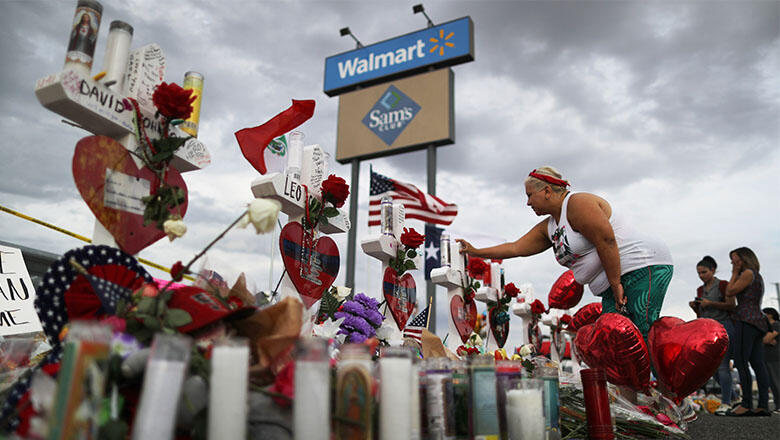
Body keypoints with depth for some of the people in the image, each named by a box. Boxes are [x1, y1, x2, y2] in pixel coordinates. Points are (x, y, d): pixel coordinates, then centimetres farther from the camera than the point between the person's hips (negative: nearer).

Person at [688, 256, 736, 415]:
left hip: (723, 326, -6)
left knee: (722, 365, -12)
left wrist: (711, 303, -15)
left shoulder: (723, 285, 0)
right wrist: (694, 307, 0)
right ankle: (731, 396, 20)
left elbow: (732, 305, -8)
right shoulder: (700, 290, 16)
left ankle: (725, 403, -9)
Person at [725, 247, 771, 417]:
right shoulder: (757, 276, 23)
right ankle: (763, 405, 3)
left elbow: (730, 292, -7)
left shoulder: (748, 273, -6)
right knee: (758, 364, 5)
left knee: (740, 362, -11)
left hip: (746, 320, -10)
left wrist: (735, 273, 1)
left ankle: (746, 404, -13)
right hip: (758, 321, 10)